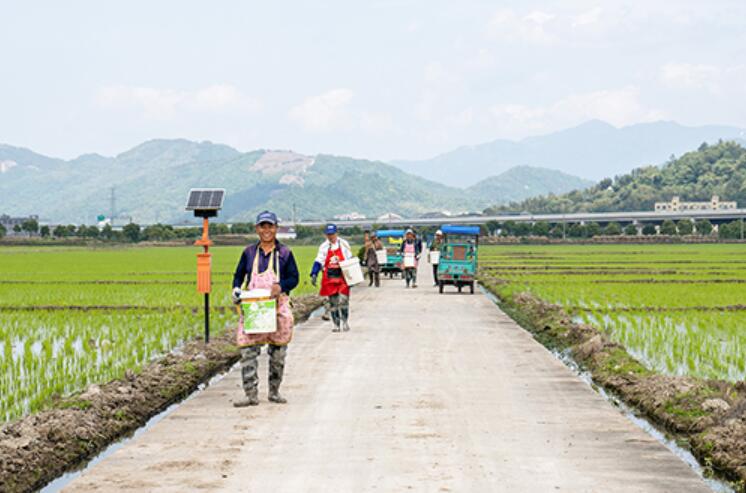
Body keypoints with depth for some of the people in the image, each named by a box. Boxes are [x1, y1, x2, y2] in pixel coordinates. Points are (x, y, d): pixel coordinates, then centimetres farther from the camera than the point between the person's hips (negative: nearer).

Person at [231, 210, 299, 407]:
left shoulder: (284, 253, 4)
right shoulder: (249, 253, 8)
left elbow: (294, 278, 2)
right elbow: (239, 275, 14)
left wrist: (281, 286, -18)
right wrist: (236, 289, -6)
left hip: (278, 307, 0)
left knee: (278, 352, 7)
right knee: (248, 351, -9)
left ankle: (274, 391, 22)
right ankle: (251, 395, -7)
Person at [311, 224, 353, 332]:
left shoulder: (344, 244, 3)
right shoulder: (324, 247, 6)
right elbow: (318, 261, 3)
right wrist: (314, 274, -10)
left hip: (343, 277, -2)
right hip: (329, 278, 2)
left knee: (343, 300, -11)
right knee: (332, 302, 3)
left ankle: (345, 322, 7)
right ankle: (336, 325, 11)